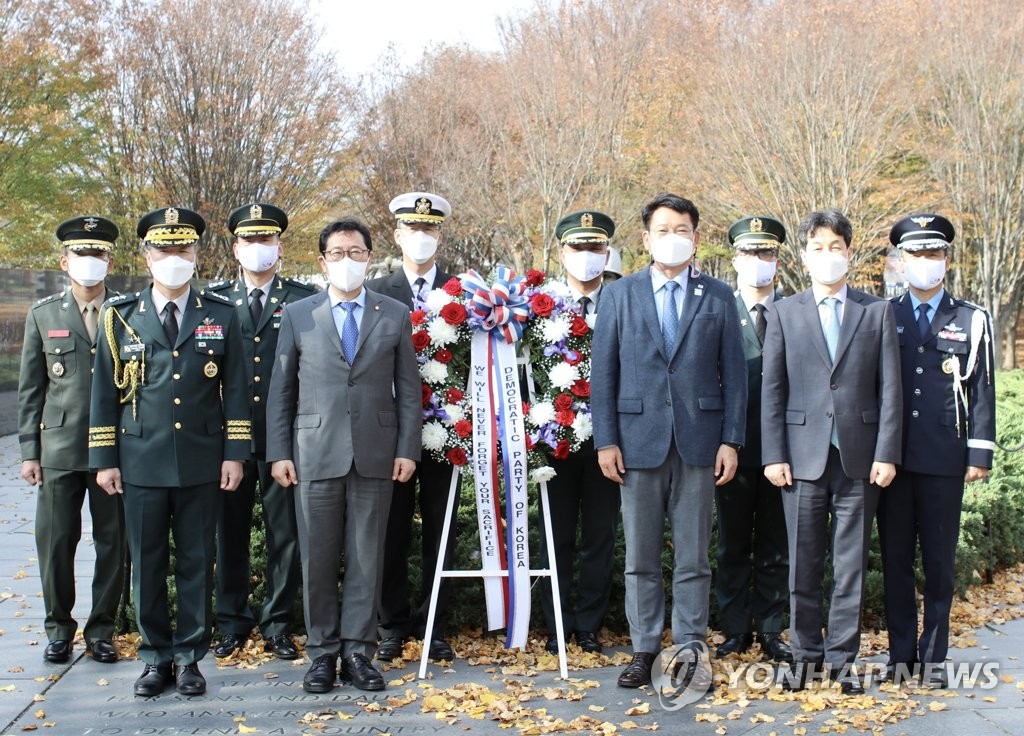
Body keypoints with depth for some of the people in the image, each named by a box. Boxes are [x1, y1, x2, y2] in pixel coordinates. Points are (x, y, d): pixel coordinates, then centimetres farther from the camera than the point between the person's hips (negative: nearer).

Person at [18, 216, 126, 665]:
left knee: (113, 543, 4)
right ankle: (59, 628, 20)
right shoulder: (43, 315, 9)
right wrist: (29, 451, 4)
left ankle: (102, 629, 18)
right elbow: (30, 390, 9)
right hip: (59, 448, 1)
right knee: (55, 542, 4)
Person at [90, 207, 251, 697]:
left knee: (197, 563, 5)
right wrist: (104, 459, 1)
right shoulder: (120, 316, 5)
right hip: (141, 462, 0)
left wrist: (234, 453, -2)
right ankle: (156, 658, 17)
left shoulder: (221, 315, 5)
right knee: (147, 564, 6)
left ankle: (190, 657, 16)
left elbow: (235, 389, 4)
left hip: (202, 463, 0)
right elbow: (104, 392, 6)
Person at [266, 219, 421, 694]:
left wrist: (408, 449, -1)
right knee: (318, 559, 4)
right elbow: (280, 390, 7)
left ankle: (358, 650, 13)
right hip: (315, 454, 0)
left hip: (375, 454, 0)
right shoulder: (298, 315, 7)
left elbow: (408, 388, 7)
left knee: (367, 557, 4)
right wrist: (278, 453, 0)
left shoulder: (395, 315, 8)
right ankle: (323, 652, 15)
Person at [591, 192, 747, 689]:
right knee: (641, 557, 6)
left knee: (693, 557, 5)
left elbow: (733, 373, 5)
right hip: (639, 438, 0)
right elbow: (603, 371, 3)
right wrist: (606, 440, -3)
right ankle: (644, 650, 16)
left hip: (699, 440, 0)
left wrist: (731, 440, -3)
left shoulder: (718, 298, 7)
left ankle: (690, 652, 13)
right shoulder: (619, 295, 6)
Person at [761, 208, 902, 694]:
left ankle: (842, 657, 14)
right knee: (803, 563, 5)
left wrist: (887, 453, -4)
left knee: (851, 563, 5)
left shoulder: (877, 312, 7)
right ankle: (806, 653, 16)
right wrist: (774, 454, -3)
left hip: (859, 456, 0)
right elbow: (772, 389, 4)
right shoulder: (784, 313, 7)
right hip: (803, 454, 0)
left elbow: (890, 387, 3)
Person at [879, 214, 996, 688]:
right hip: (892, 458, 1)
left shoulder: (973, 320, 7)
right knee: (895, 558, 6)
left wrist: (979, 454, -3)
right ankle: (901, 653, 15)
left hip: (944, 460, -1)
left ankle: (934, 656, 13)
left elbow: (982, 391, 3)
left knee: (939, 560, 4)